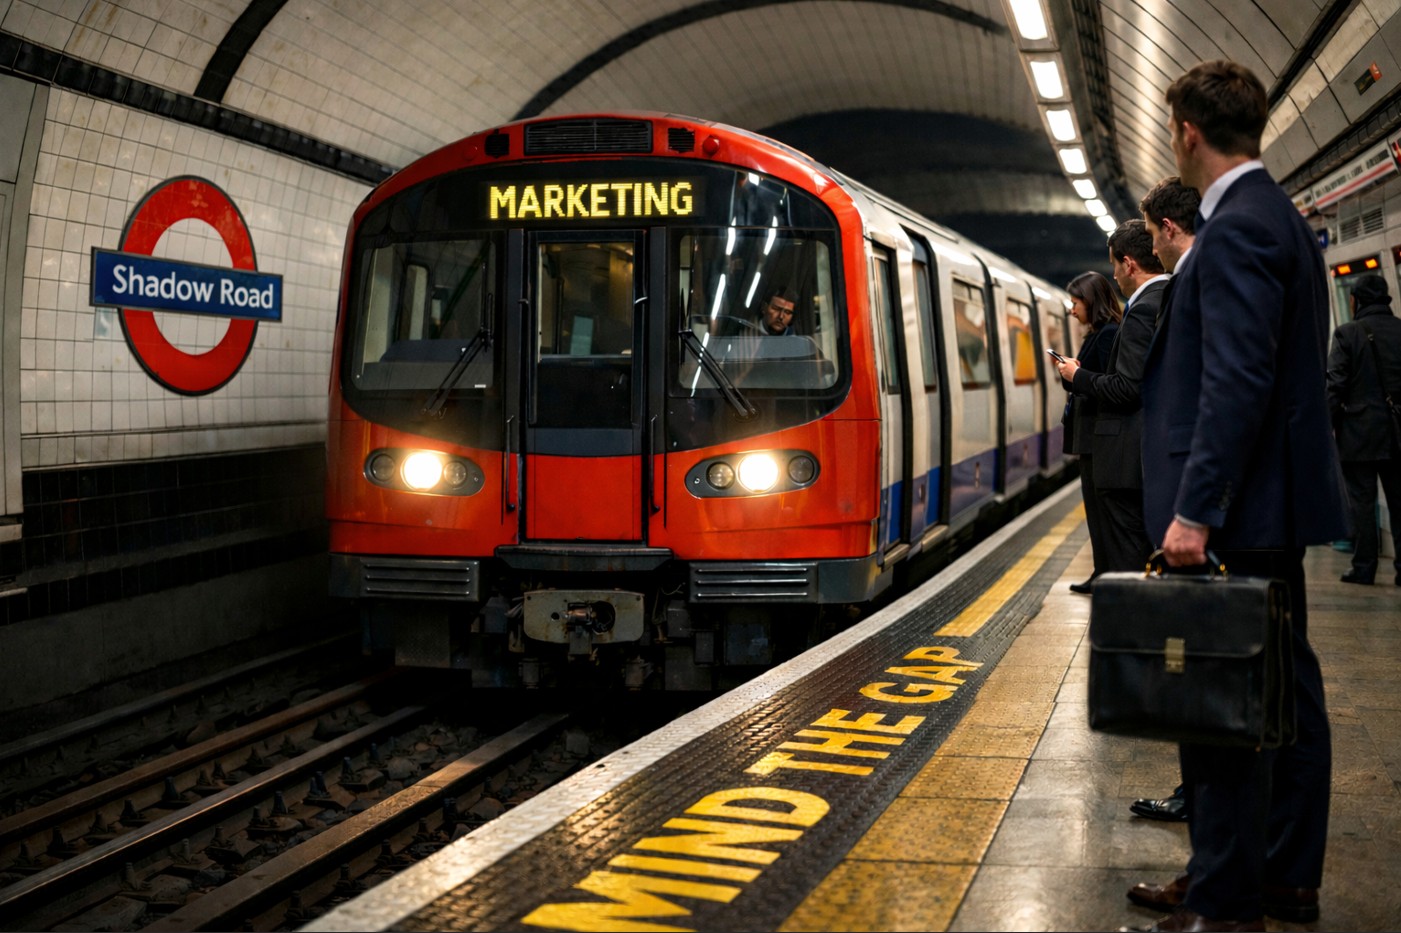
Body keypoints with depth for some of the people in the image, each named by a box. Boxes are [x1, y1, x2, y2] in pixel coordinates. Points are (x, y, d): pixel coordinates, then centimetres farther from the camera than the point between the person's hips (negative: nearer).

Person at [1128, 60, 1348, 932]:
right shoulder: (1279, 219, 15)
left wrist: (1194, 510, -23)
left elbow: (1236, 384, -23)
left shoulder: (1235, 231, -16)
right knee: (1283, 690, 15)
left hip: (1236, 512, -11)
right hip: (1274, 506, 11)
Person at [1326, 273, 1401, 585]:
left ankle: (1364, 567, 2)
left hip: (1359, 432, -3)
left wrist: (1327, 423, -1)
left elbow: (1335, 384, -8)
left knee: (1362, 501, 1)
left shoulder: (1347, 333, -6)